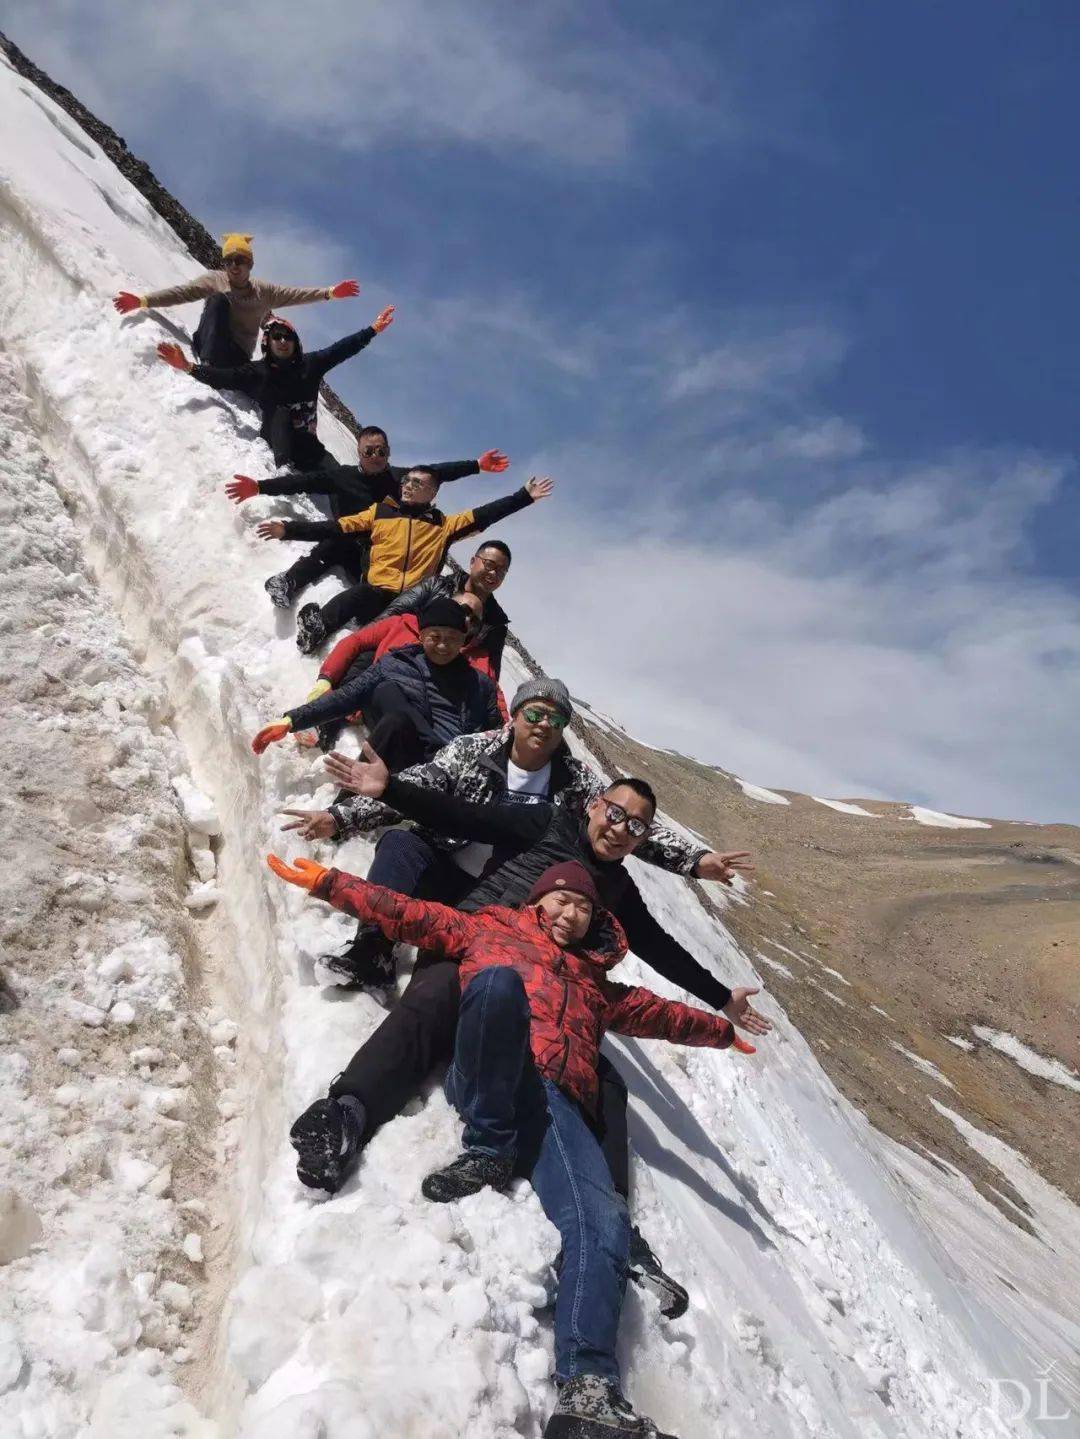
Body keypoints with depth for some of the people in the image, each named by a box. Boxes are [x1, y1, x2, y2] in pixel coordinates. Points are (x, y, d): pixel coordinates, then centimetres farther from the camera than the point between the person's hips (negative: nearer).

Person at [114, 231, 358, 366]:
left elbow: (295, 294, 9)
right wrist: (143, 301, -19)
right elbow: (180, 292, -6)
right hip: (209, 345, -1)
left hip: (238, 358, 1)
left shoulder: (263, 291, 13)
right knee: (219, 299, -27)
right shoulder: (214, 280, 5)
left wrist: (329, 292, 0)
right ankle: (207, 366, -37)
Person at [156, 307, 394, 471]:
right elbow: (222, 376, -14)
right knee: (281, 413, -31)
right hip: (277, 440, -2)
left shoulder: (309, 364, 7)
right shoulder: (256, 372, -2)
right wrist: (189, 367, -30)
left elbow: (341, 349, 9)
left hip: (308, 442, 2)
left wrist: (373, 329, 7)